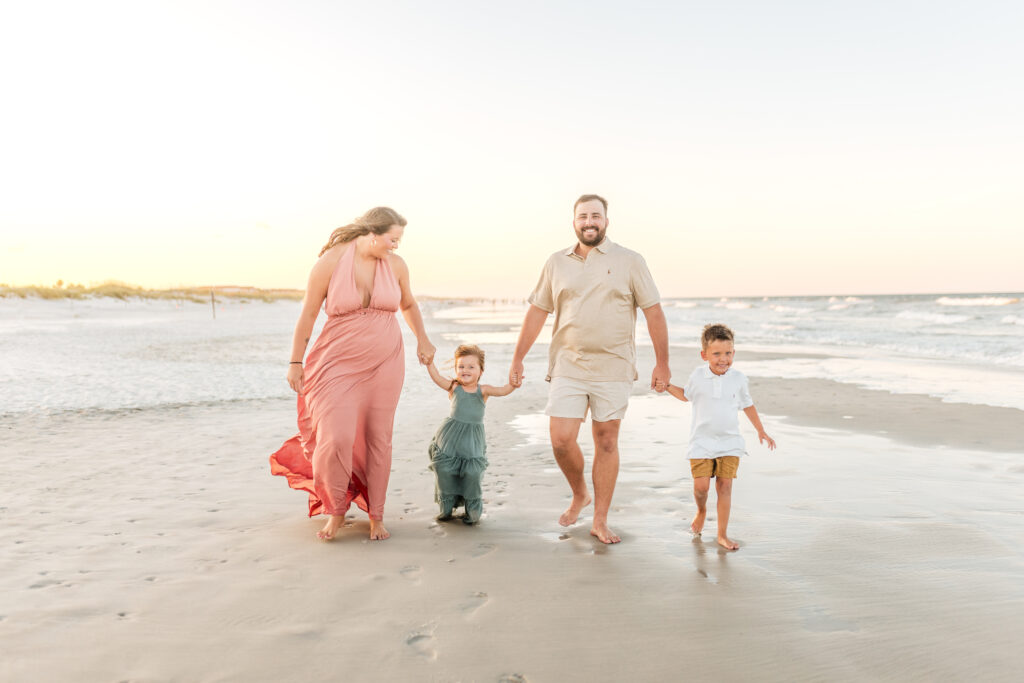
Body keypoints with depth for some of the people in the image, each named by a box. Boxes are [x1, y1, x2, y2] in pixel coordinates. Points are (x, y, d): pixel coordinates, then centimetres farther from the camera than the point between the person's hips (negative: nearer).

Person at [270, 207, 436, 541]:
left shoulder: (396, 265, -1)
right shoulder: (330, 262, -10)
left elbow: (408, 304, 18)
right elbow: (308, 314, -3)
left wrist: (422, 340, 8)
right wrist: (295, 362, -1)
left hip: (385, 363, 3)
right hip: (340, 363, -3)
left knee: (378, 439, 7)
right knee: (336, 438, -12)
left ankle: (376, 516, 22)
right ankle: (336, 510, 14)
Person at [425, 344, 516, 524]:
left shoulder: (483, 390, 1)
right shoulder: (453, 387, 4)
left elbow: (502, 391, -11)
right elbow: (437, 378, -5)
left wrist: (514, 383, -29)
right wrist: (428, 361, -13)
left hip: (472, 438, -1)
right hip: (450, 437, 1)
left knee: (472, 472, -8)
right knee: (444, 469, 1)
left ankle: (473, 510, 13)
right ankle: (447, 507, 21)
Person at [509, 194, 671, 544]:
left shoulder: (629, 261, 1)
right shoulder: (556, 263, 8)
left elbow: (654, 312, 1)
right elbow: (537, 312, 13)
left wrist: (662, 364, -2)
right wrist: (517, 359, 12)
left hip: (613, 369, -1)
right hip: (567, 367, 2)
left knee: (606, 443, 5)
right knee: (561, 441, -4)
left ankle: (600, 521, 18)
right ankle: (579, 494, 26)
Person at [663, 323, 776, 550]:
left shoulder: (739, 379, -1)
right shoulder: (698, 376, -3)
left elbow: (747, 405, 15)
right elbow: (686, 395, 17)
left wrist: (761, 431, 20)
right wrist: (666, 385, 2)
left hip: (730, 442, 1)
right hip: (702, 442, -1)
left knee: (725, 485, -2)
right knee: (701, 486, -7)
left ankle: (722, 534, 10)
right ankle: (701, 510, 28)